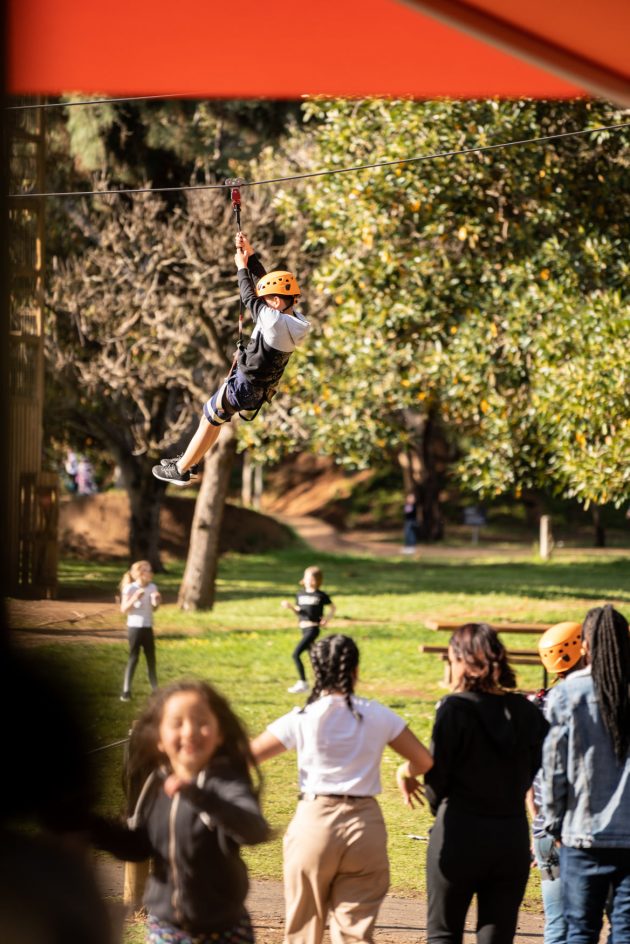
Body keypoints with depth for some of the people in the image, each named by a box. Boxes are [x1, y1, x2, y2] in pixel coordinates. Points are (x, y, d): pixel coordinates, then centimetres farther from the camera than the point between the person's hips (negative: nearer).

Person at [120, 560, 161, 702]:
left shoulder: (152, 587, 3)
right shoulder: (130, 588, -13)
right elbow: (123, 609, -15)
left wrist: (156, 602, -9)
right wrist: (134, 599, -29)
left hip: (148, 627, 5)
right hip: (134, 627, -5)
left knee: (151, 658, 10)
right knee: (133, 658, -4)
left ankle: (155, 690, 18)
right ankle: (126, 691, 2)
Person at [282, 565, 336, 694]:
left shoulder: (321, 595, -4)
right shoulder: (300, 595, 11)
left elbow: (333, 608, 7)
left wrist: (328, 618, -9)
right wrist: (290, 606, -1)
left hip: (313, 629, -7)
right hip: (304, 628, 7)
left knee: (295, 654, -16)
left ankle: (302, 683, -10)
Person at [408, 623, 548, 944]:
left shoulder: (455, 708, -11)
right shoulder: (527, 712, 3)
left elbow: (436, 773, -8)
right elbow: (534, 774, 6)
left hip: (460, 836, -4)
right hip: (513, 838, 4)